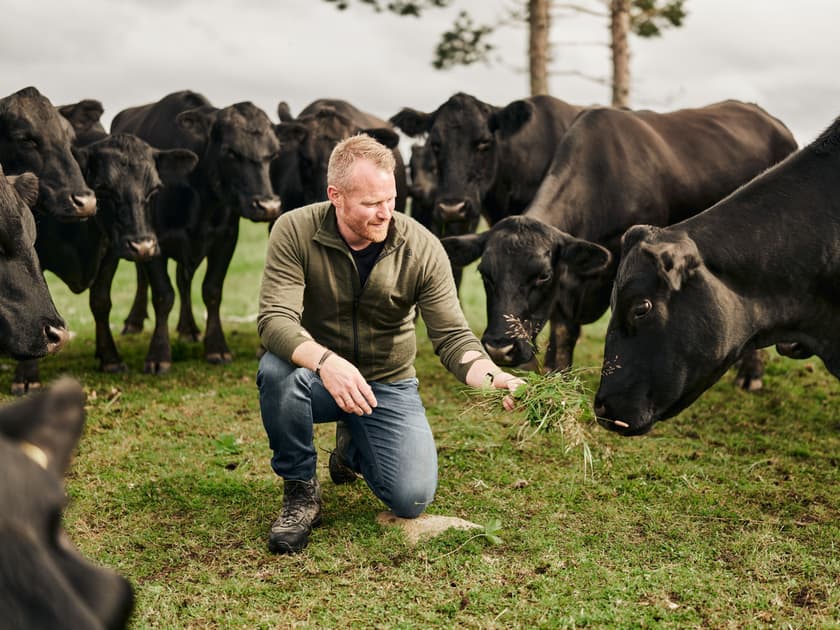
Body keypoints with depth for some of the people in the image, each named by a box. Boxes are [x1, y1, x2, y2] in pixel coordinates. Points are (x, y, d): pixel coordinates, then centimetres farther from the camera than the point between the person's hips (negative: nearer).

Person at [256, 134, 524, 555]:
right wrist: (325, 361, -47)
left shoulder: (423, 248, -14)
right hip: (319, 377, -1)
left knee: (412, 499, -15)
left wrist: (492, 377, -35)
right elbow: (275, 319, -27)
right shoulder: (295, 231, -18)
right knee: (276, 370, -36)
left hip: (389, 385, 1)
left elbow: (452, 336, -13)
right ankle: (300, 492, -10)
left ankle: (353, 448, 23)